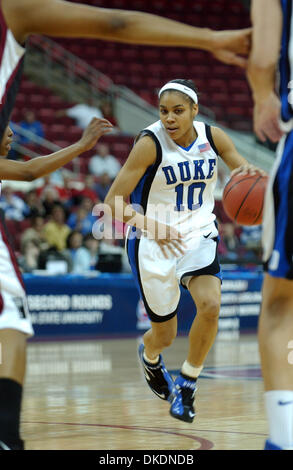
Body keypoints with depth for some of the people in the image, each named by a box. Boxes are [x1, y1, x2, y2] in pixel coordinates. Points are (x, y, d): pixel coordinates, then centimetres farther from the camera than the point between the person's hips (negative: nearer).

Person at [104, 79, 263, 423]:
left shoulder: (212, 137, -6)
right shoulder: (150, 143, -18)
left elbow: (246, 175, 6)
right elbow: (113, 203, -19)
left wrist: (249, 174, -20)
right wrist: (149, 225, -36)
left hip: (199, 237, 3)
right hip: (154, 244, -3)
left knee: (211, 305, -25)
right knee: (164, 335, 7)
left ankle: (186, 387, -3)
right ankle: (149, 355, 48)